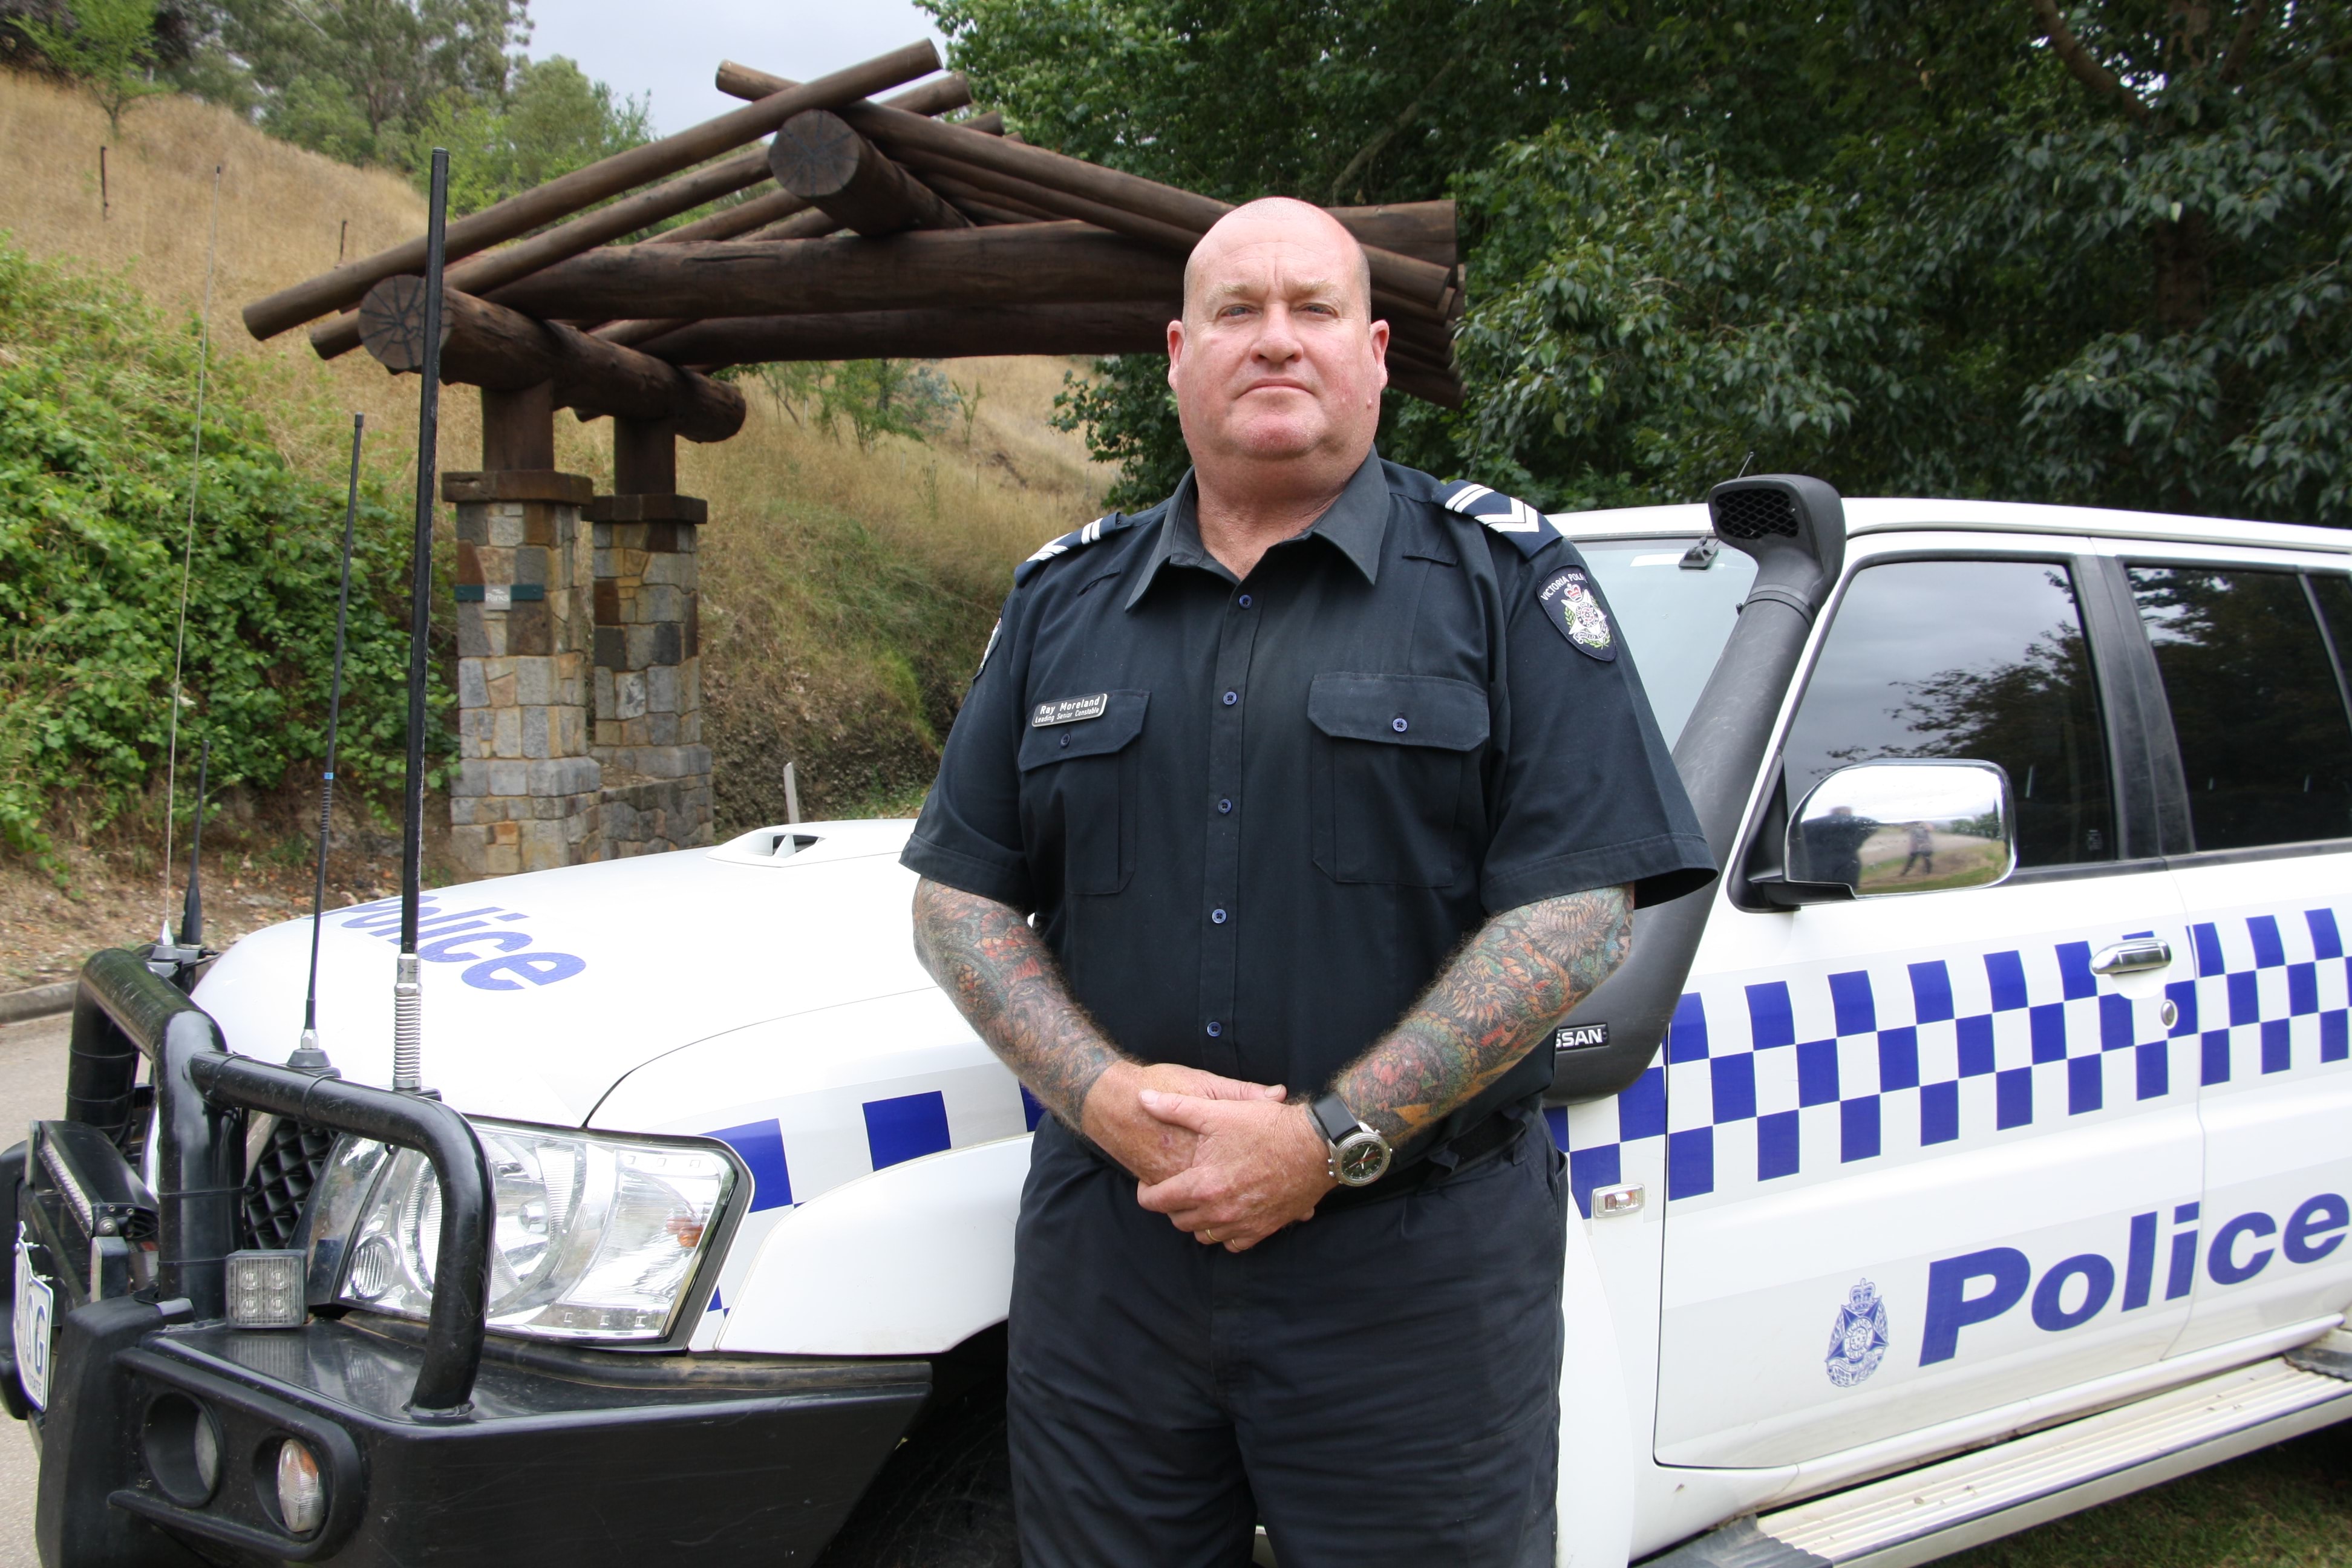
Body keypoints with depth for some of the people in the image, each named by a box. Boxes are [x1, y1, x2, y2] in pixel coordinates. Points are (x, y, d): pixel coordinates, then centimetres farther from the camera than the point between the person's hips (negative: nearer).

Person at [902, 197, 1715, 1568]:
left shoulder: (1505, 576, 0)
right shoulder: (1064, 602, 11)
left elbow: (1580, 911, -9)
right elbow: (962, 897, 9)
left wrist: (1332, 1140, -16)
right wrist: (1105, 1097, -9)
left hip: (1415, 1266, -3)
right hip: (1107, 1256, 3)